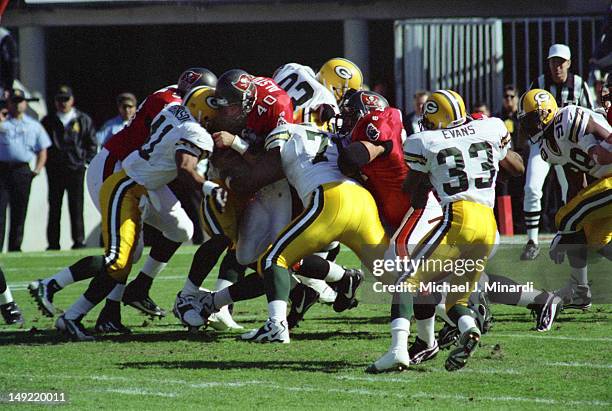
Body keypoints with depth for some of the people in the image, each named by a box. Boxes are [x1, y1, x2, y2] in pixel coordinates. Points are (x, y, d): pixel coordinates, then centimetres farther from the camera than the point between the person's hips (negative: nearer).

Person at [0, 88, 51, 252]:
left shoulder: (34, 125, 15)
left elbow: (42, 149, 19)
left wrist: (38, 169, 5)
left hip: (22, 171, 2)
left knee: (19, 212, 6)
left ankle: (15, 247, 13)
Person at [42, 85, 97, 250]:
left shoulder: (84, 120, 9)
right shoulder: (48, 121, 11)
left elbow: (92, 144, 11)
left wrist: (86, 162, 1)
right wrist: (46, 161, 1)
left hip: (76, 169, -1)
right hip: (54, 170, 1)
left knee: (76, 207, -2)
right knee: (54, 209, 1)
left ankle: (79, 240, 1)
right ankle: (53, 243, 4)